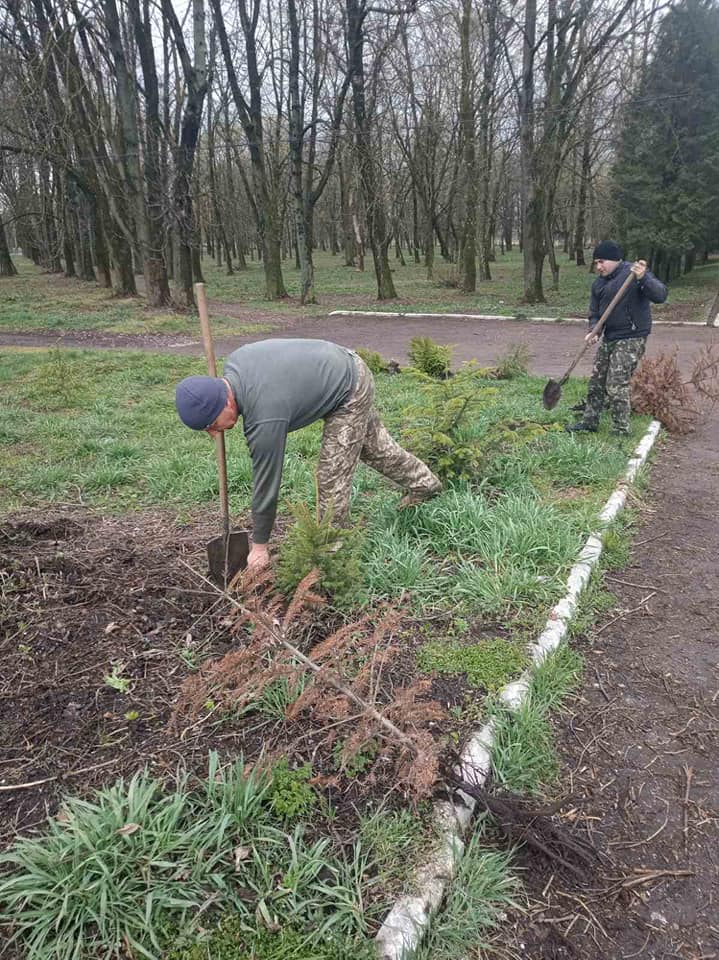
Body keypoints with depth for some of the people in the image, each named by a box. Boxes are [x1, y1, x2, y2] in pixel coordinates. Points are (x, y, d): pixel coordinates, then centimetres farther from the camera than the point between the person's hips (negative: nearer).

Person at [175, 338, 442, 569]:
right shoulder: (233, 362, -13)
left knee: (332, 476, -6)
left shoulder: (264, 419, -35)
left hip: (350, 394, -9)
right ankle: (423, 483, 47)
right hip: (346, 366, 10)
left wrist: (259, 546, -12)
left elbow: (266, 483, -24)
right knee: (372, 443, 26)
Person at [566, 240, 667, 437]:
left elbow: (660, 295, -21)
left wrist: (643, 278, -38)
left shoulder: (634, 273, -13)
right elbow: (594, 312, 12)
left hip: (631, 339, -8)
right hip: (609, 337, 8)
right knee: (596, 381, 14)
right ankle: (589, 421, 27)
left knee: (616, 386, -10)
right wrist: (593, 330, -9)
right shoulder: (599, 283, 10)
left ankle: (621, 431, 2)